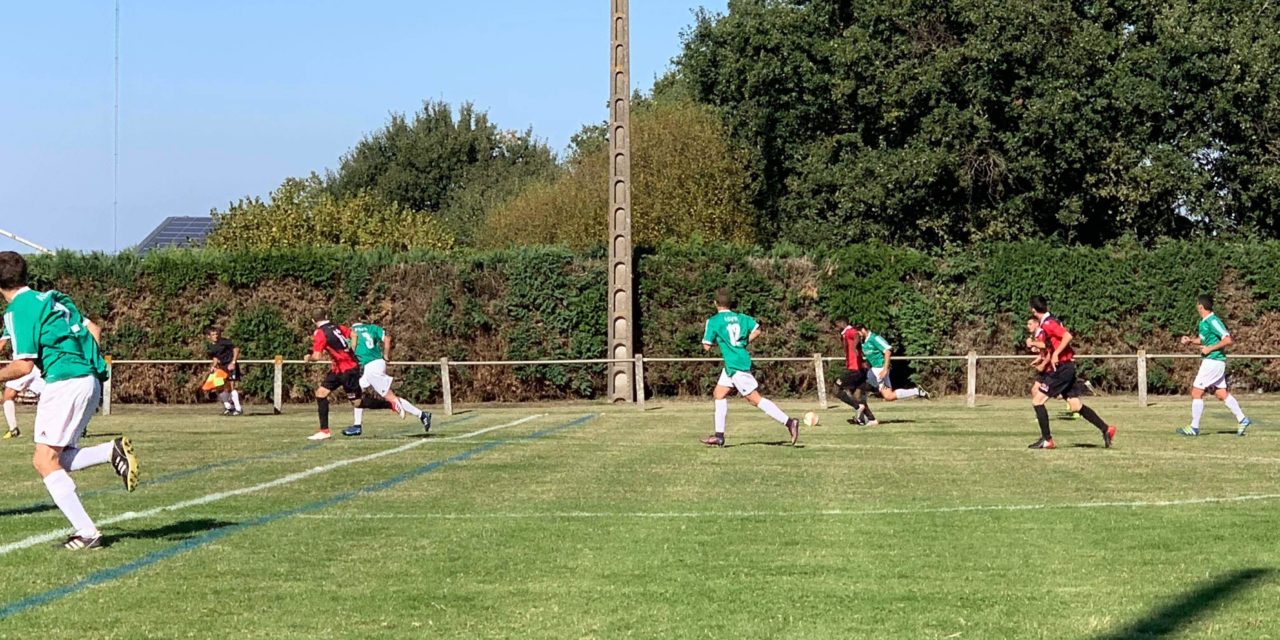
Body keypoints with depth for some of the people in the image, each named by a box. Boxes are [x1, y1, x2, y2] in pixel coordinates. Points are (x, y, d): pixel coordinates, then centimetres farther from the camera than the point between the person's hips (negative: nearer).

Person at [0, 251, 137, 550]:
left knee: (46, 462, -2)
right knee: (52, 460, 15)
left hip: (64, 382, -9)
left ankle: (87, 532, -9)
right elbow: (94, 330, 21)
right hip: (91, 380, 9)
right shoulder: (52, 298, 18)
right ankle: (112, 450, -5)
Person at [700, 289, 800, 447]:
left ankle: (789, 422, -15)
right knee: (719, 393, 16)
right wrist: (743, 343, 13)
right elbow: (757, 330, 2)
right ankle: (719, 436, 16)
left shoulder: (713, 321, -7)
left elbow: (706, 346, -5)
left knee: (755, 399, -8)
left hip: (735, 365, -8)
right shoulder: (740, 317, 10)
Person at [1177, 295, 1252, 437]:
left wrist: (1210, 349, -18)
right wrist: (1190, 340, 9)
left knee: (1196, 393, -5)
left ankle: (1194, 428, 0)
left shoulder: (1213, 321, -17)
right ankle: (1242, 420, 14)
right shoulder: (1204, 321, 12)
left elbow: (1228, 340, -21)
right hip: (1212, 362, 10)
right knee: (1222, 394, 11)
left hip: (1213, 361, -10)